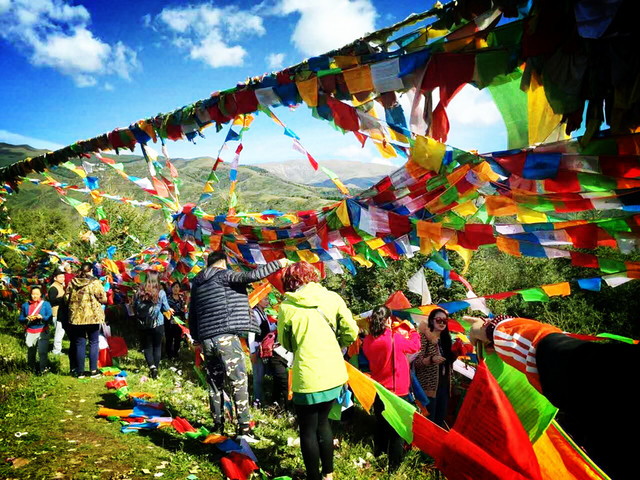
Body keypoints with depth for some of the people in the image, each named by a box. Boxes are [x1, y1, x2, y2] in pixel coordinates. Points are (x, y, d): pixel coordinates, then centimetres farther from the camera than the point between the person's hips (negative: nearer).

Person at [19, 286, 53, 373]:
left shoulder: (46, 304, 5)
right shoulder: (25, 305, 11)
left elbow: (50, 318, 0)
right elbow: (21, 319, 11)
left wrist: (42, 317, -18)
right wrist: (27, 319, -10)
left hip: (42, 332, -2)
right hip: (30, 332, 2)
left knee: (42, 351, -8)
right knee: (30, 352, 8)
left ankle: (43, 369, -1)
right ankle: (31, 369, 26)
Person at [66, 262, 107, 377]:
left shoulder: (72, 282, 2)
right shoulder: (95, 283, -9)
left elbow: (67, 299, 8)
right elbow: (103, 300, -8)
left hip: (76, 317, 3)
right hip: (93, 317, -3)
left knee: (79, 344, 10)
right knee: (94, 343, 8)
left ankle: (80, 371, 13)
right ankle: (93, 370, 7)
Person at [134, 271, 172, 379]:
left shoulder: (139, 292, -7)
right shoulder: (161, 292, -11)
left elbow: (134, 307, 4)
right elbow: (166, 308, -3)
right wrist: (169, 309, 19)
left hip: (143, 324, 1)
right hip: (158, 324, -1)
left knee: (147, 346, 11)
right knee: (157, 346, 12)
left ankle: (152, 366, -7)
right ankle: (156, 368, 12)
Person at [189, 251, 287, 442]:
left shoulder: (197, 283, 17)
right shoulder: (224, 275, -3)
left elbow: (192, 316, 21)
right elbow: (250, 276, -17)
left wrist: (197, 338, 30)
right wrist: (277, 264, -9)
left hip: (206, 339, 7)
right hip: (226, 337, -7)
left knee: (214, 383, 16)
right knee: (239, 381, -3)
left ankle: (217, 424, 23)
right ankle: (244, 427, -4)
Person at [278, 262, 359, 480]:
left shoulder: (287, 307, -8)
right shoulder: (332, 298, -2)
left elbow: (286, 343, 4)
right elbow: (351, 332, 0)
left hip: (307, 378, -4)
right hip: (334, 374, 4)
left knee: (308, 431, 13)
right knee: (322, 422, 23)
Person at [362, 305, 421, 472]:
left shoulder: (368, 340, -7)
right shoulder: (396, 338, -20)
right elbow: (415, 346, -3)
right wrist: (413, 330, 17)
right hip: (397, 391, -5)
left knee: (381, 426, 20)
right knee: (397, 430, 7)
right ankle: (393, 467, 12)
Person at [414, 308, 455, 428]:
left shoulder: (446, 338, 11)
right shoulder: (424, 337, -8)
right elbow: (416, 362, -12)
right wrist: (431, 359, -28)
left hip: (444, 385, 7)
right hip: (429, 386, -6)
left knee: (440, 421, 12)